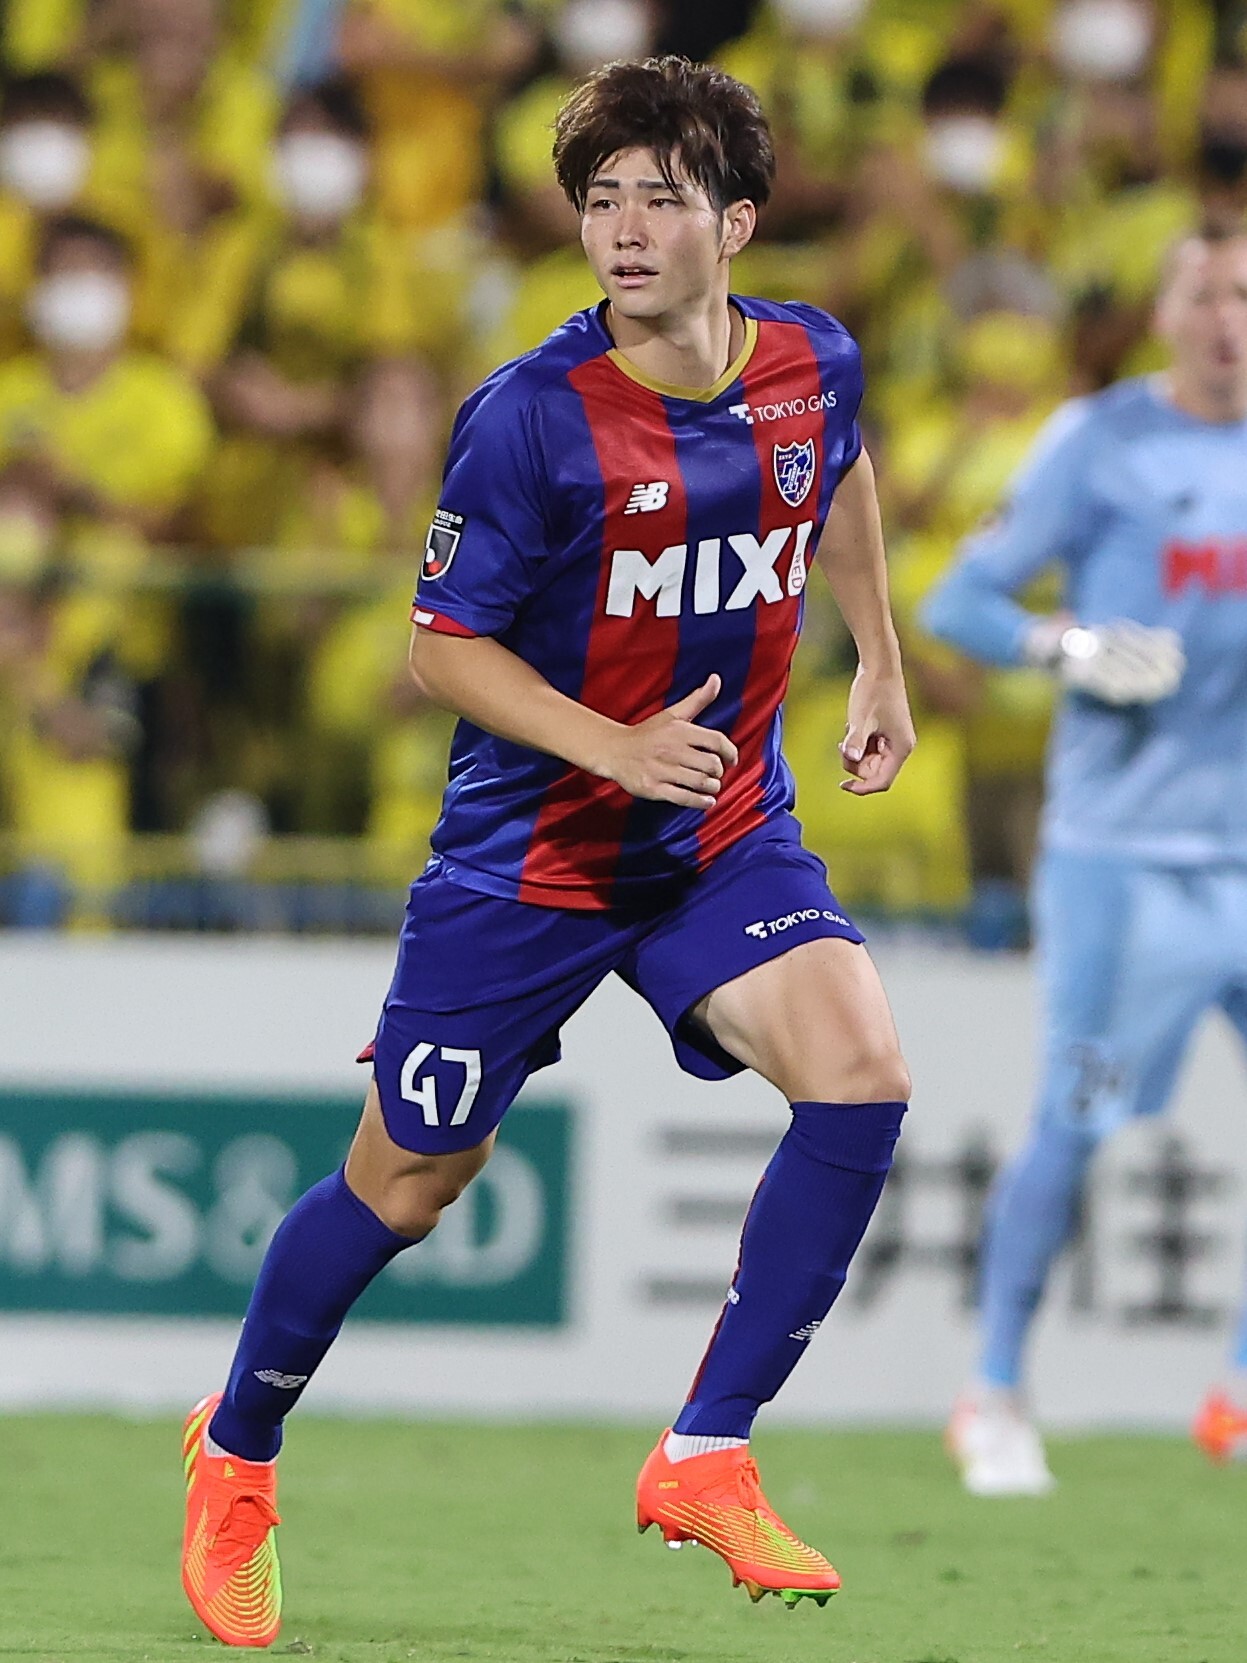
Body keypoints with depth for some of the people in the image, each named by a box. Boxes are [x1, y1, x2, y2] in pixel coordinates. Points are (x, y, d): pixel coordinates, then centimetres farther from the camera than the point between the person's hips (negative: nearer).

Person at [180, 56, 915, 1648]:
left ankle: (705, 1457, -9)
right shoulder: (528, 419, -20)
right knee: (406, 1180, 6)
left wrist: (880, 663, 20)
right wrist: (616, 749, -26)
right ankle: (234, 1455, 32)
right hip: (530, 848, -3)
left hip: (729, 831, 4)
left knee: (860, 1079, -21)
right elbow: (444, 648, -13)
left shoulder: (813, 365, -6)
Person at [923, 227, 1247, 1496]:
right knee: (1074, 1127, -5)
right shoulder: (1100, 442, -3)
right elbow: (958, 601, -3)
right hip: (1120, 851, -5)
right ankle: (994, 1398, 8)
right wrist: (1072, 647, -19)